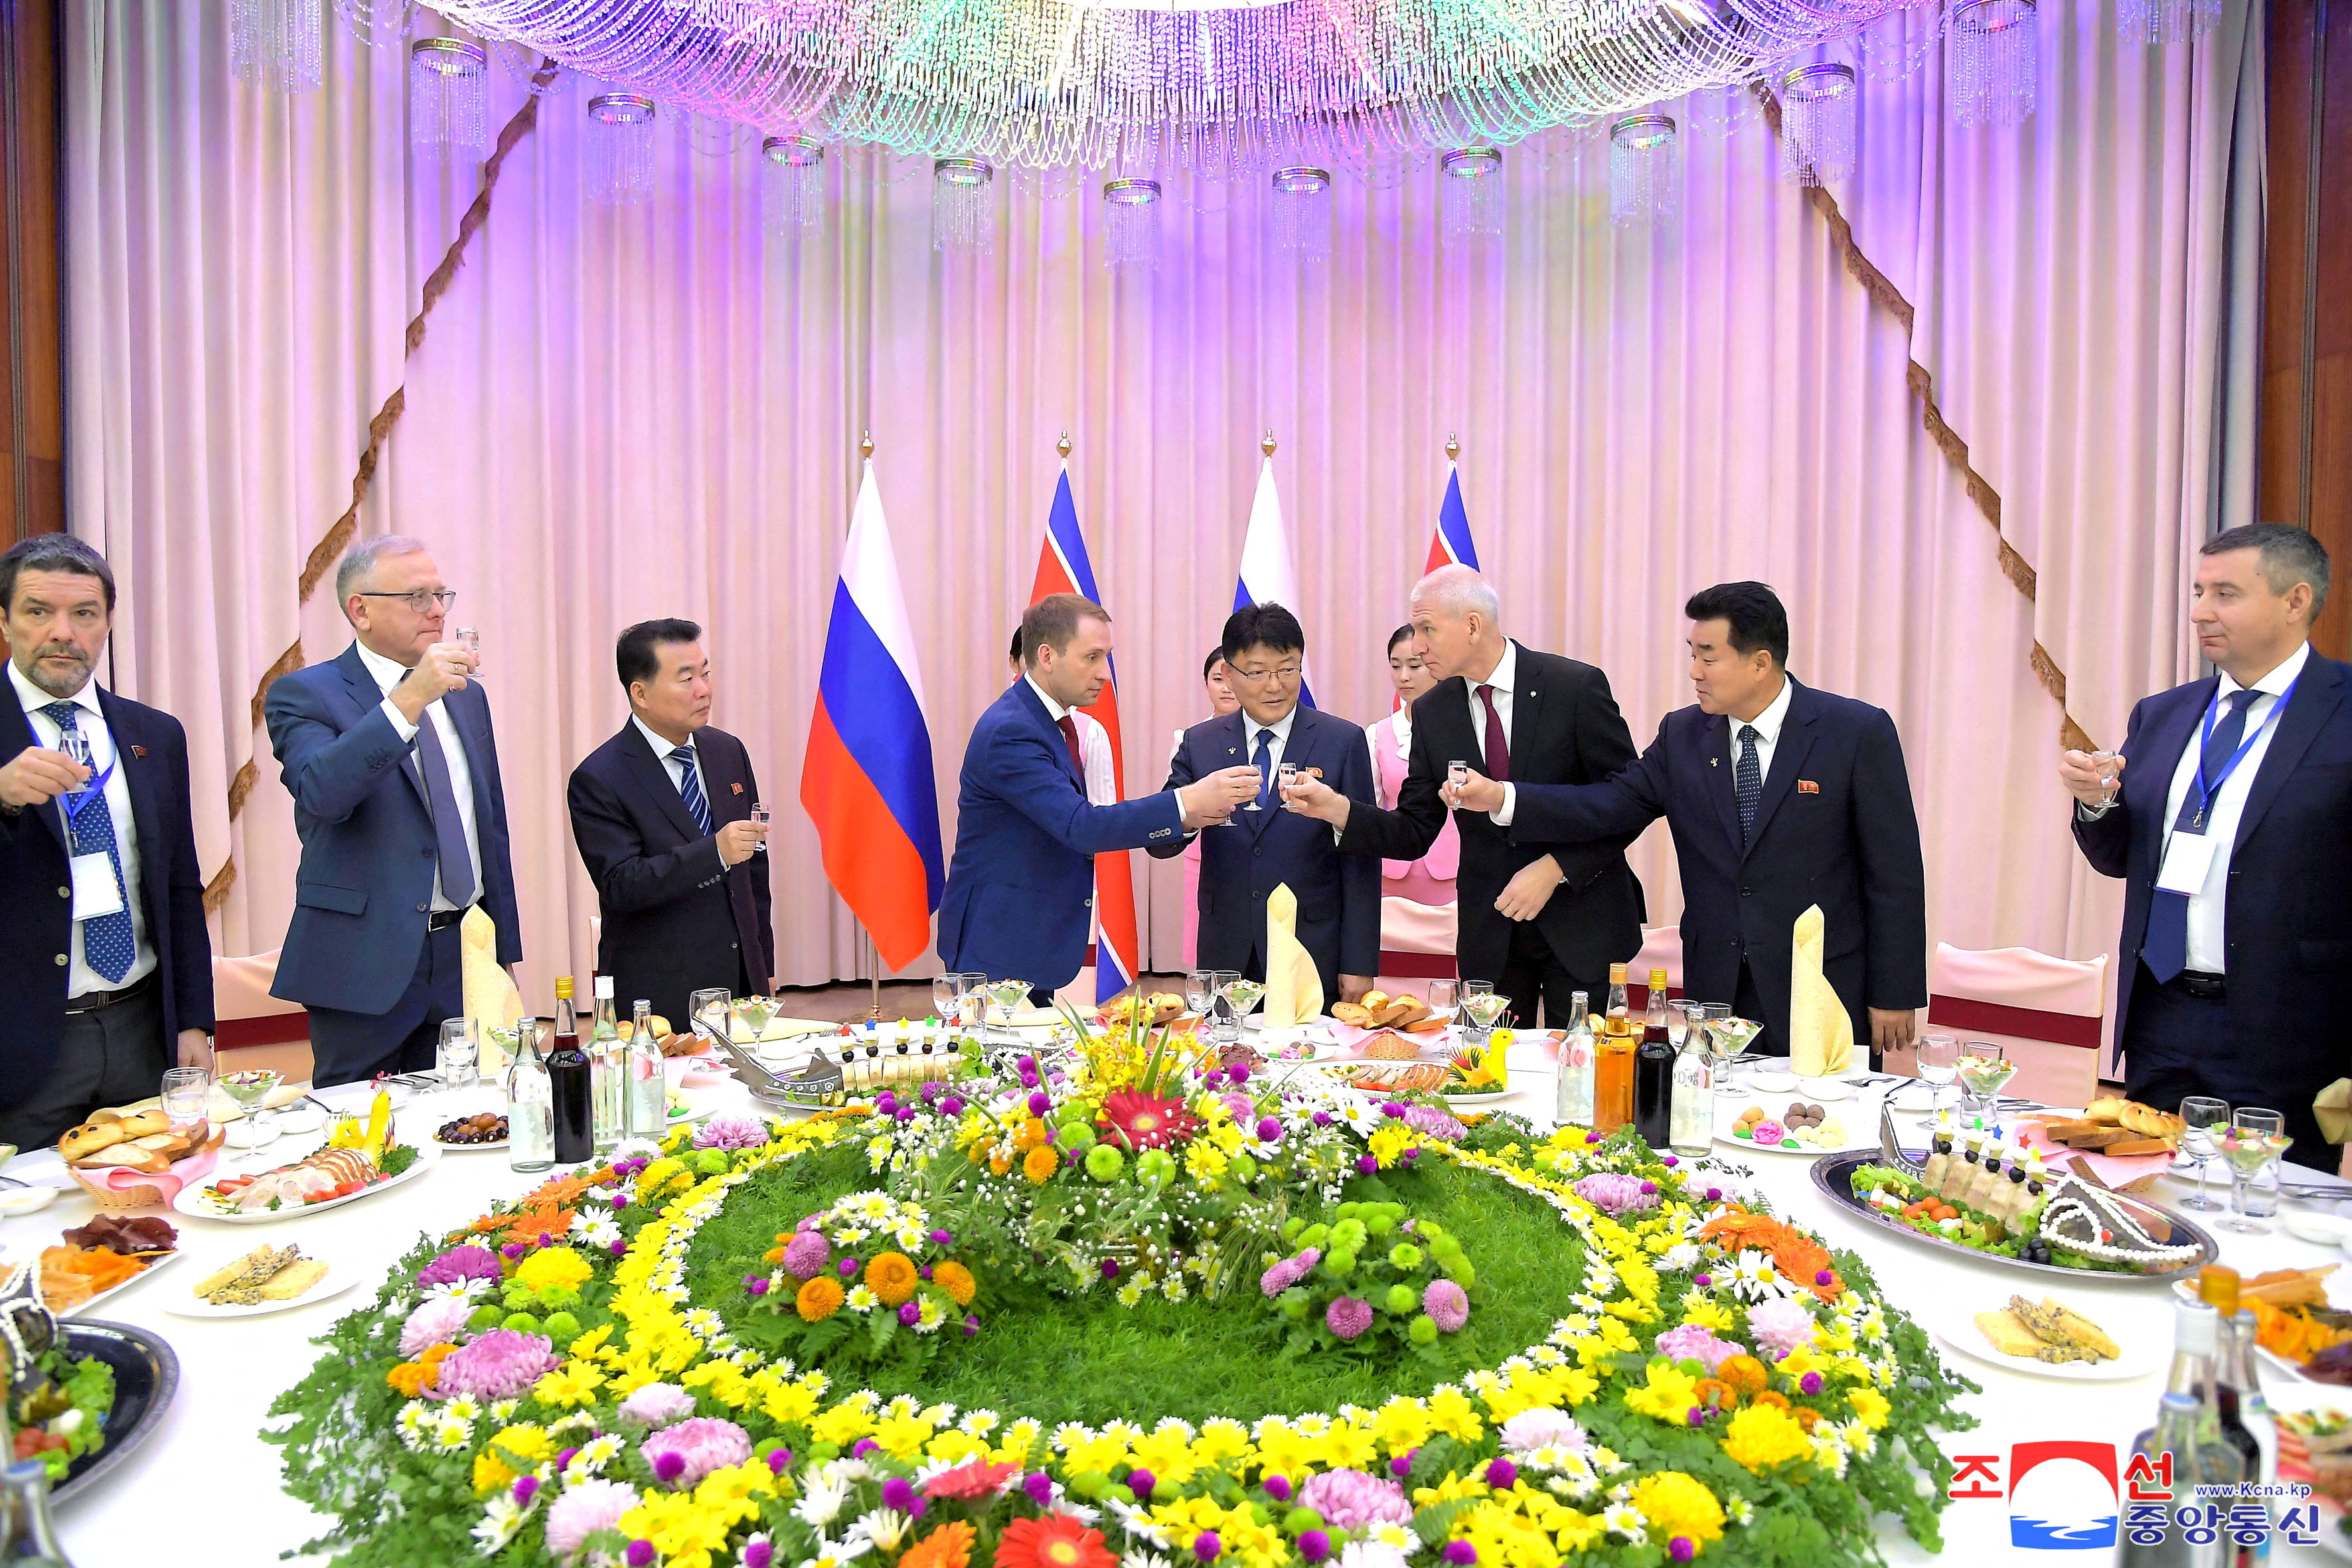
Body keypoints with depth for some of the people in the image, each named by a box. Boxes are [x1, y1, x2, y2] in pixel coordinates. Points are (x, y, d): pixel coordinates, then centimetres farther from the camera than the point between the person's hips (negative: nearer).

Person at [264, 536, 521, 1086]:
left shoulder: (467, 696, 13)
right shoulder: (304, 693, -5)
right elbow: (320, 794, -25)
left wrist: (504, 954, 16)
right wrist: (410, 699, -30)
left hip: (465, 957, 5)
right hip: (365, 961, -5)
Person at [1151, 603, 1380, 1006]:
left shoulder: (1344, 742, 0)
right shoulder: (1199, 744, 6)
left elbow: (1360, 860, -1)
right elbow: (1160, 843, -1)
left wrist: (1359, 964, -5)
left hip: (1314, 958, -2)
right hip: (1226, 958, 2)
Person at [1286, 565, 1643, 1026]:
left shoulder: (1576, 685, -10)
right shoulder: (1432, 713, 1)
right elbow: (1415, 833, 1)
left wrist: (1554, 869, -17)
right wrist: (1337, 808, -15)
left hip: (1580, 922, -3)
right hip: (1489, 932, 3)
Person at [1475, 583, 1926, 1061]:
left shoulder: (1858, 732, -7)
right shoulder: (1681, 735, 4)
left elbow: (1894, 873, -6)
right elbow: (1613, 805, -3)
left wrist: (1893, 996, -6)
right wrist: (1500, 797, -16)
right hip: (1715, 991, 3)